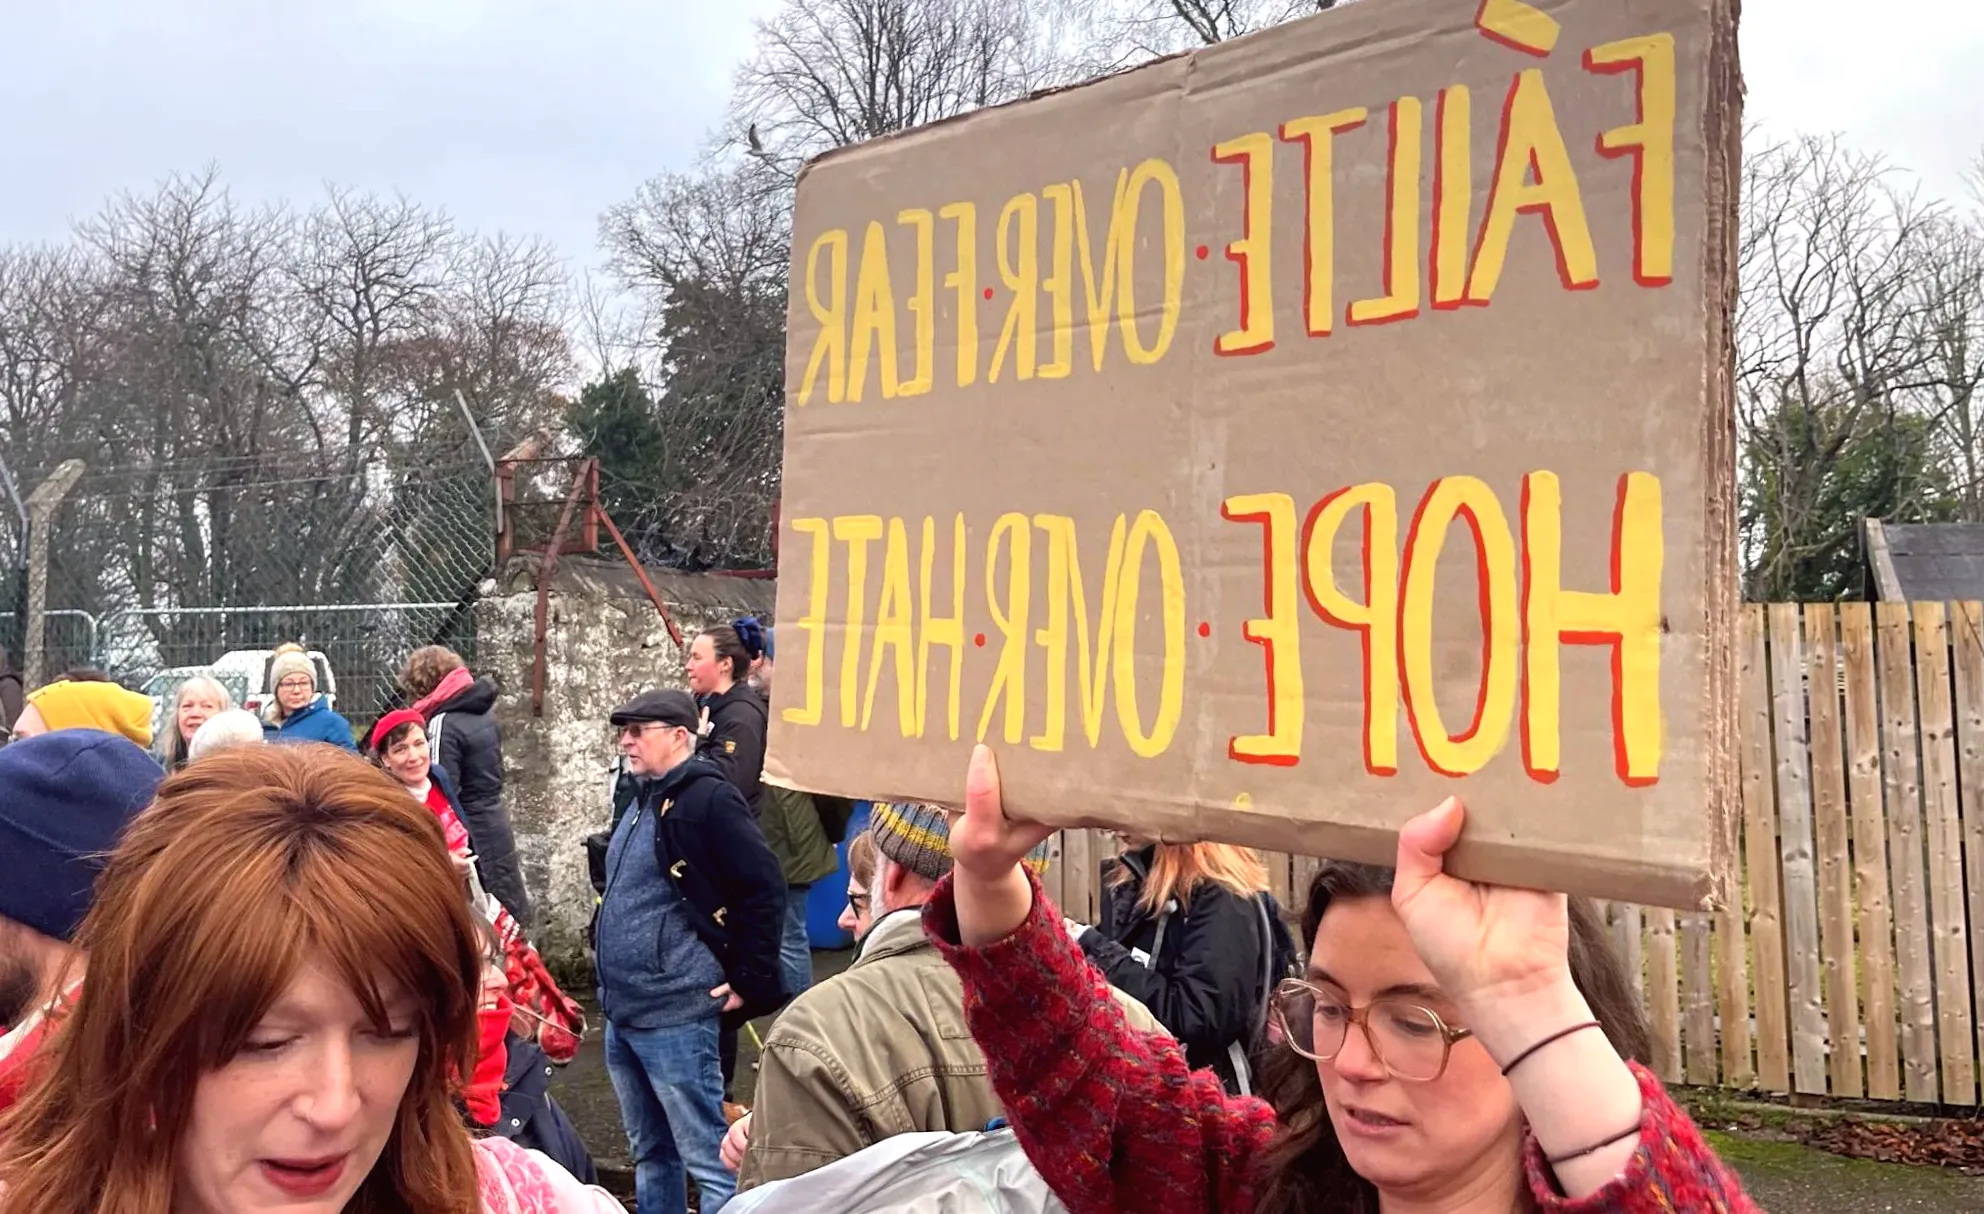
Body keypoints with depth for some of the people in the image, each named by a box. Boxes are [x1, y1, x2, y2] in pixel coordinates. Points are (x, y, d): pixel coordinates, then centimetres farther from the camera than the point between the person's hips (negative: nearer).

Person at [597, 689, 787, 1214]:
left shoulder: (707, 798, -13)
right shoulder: (644, 800, 14)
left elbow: (764, 890, -16)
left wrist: (750, 982, -15)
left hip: (675, 1018, -9)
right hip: (622, 1014, 9)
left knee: (709, 1157, -2)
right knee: (651, 1152, 20)